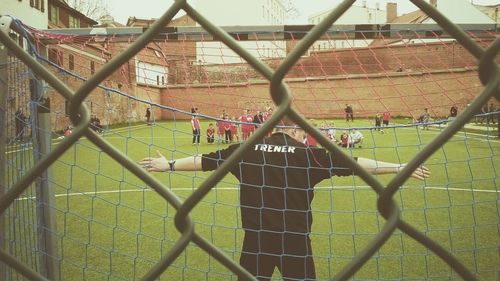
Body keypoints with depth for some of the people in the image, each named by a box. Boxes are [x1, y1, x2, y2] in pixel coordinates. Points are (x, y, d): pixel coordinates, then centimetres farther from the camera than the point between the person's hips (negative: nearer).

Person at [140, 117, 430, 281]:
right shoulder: (307, 154, -4)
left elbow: (207, 160, 6)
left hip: (257, 236, 2)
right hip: (295, 238, -2)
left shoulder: (248, 149, 2)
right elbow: (353, 164, -4)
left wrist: (168, 165, 18)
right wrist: (400, 168, 3)